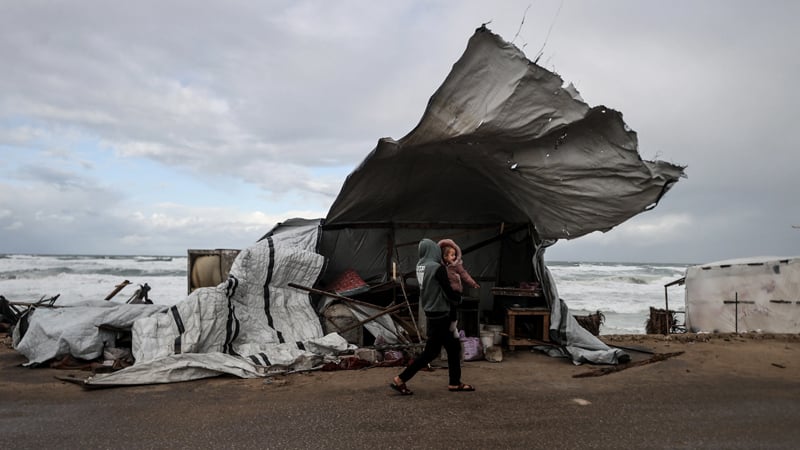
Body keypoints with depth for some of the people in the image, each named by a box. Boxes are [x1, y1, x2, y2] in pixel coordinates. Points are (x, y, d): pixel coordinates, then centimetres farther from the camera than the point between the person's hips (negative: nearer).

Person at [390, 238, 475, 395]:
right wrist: (459, 298, 5)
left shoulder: (420, 265, 3)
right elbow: (448, 292, -14)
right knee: (430, 352, 1)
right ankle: (400, 379, 4)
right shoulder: (437, 267, -19)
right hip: (439, 315, -8)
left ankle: (454, 383, 24)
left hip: (431, 313, 8)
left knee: (453, 347, 16)